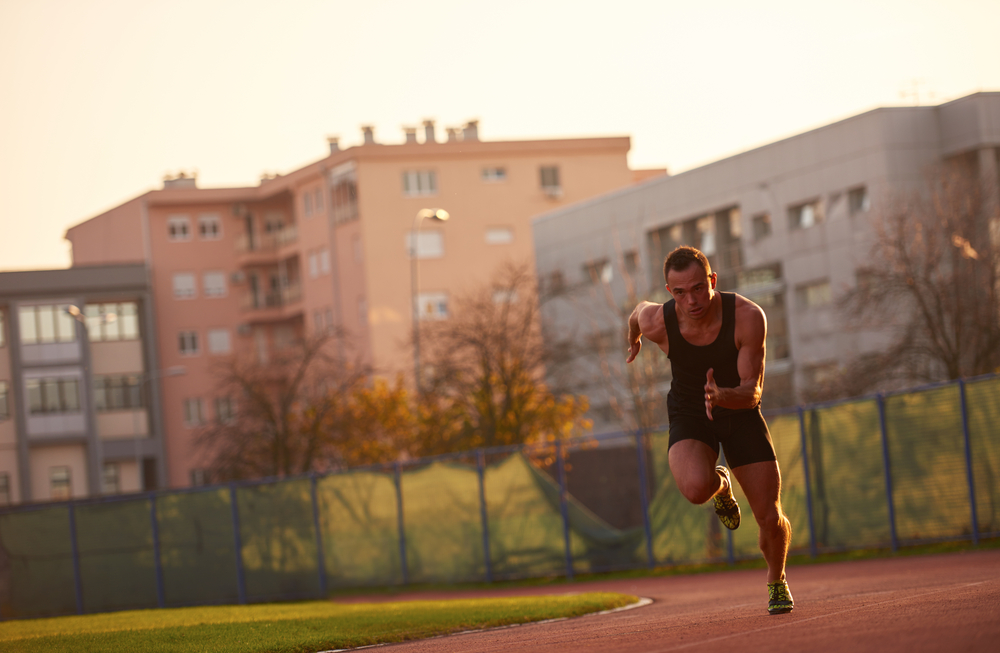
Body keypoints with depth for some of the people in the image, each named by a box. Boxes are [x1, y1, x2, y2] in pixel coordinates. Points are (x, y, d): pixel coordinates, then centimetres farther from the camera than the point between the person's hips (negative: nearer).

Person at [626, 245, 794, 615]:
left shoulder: (748, 317, -28)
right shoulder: (657, 322, -24)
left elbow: (752, 393, -25)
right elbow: (638, 310, 3)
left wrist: (723, 397, -48)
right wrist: (633, 340, 26)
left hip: (740, 411, 0)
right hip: (688, 416, 0)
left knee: (771, 520, -5)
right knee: (695, 488, -34)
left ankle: (776, 581, 31)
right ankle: (720, 484, 7)